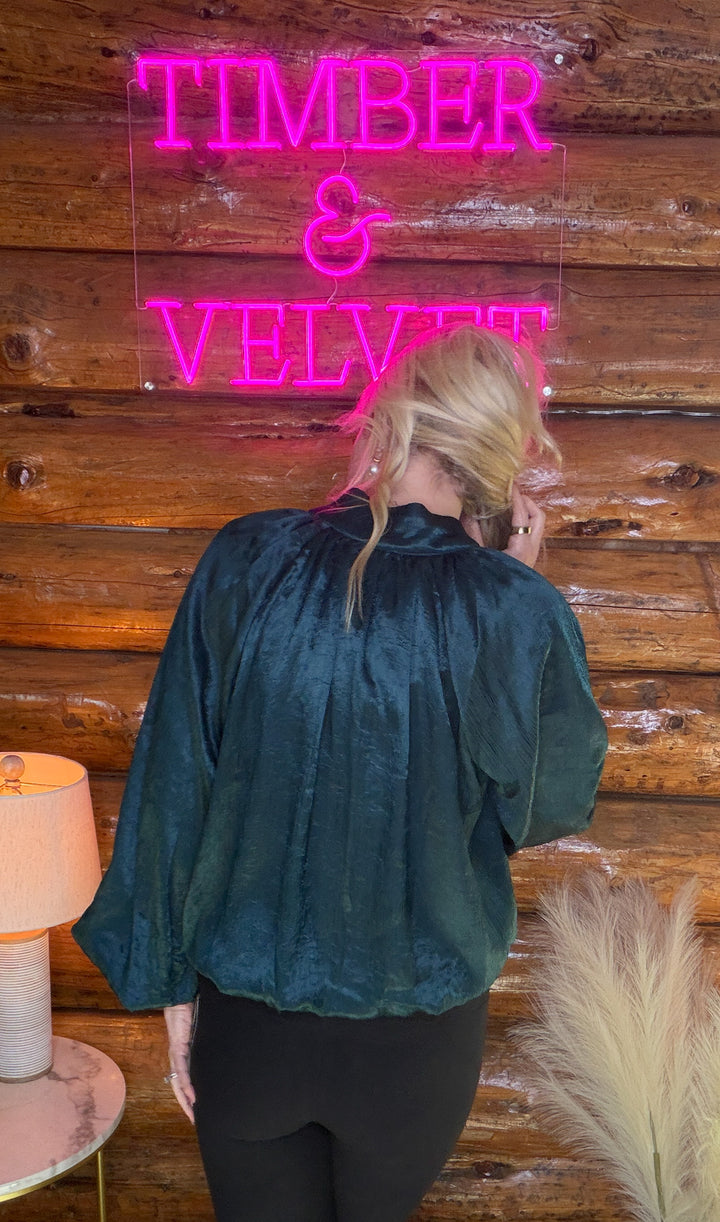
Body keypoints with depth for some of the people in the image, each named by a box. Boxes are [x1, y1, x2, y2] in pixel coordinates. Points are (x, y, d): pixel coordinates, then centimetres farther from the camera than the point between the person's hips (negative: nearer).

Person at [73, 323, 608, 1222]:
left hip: (248, 1013, 0)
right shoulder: (519, 616, -20)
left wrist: (172, 981, 4)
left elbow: (172, 789, -10)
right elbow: (554, 808, -2)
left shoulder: (244, 564, -16)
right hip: (418, 1032, 1)